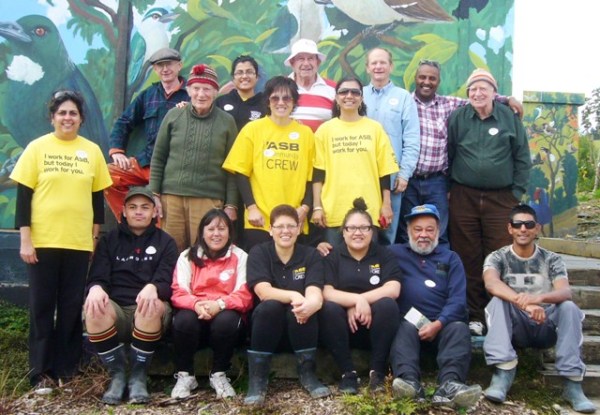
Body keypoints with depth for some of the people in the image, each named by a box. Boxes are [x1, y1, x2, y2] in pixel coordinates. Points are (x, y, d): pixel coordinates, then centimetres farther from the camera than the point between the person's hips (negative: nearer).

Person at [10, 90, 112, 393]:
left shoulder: (92, 151, 6)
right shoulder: (37, 148, 0)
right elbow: (23, 196, -2)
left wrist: (96, 237, 7)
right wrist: (25, 240, -8)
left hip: (79, 242, 2)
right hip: (42, 241, -1)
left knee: (72, 307, 7)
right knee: (42, 306, 5)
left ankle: (66, 367, 19)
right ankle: (41, 371, 14)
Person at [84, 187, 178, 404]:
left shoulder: (165, 242, 10)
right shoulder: (109, 240, 16)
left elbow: (167, 282, -3)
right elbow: (97, 277, 4)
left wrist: (153, 288, -28)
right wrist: (95, 288, -22)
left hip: (149, 313, -1)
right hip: (116, 311, 1)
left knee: (153, 305, -36)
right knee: (93, 308, -32)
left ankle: (139, 375, -16)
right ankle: (117, 374, -12)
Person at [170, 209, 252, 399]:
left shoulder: (240, 256, 6)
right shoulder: (187, 256, 9)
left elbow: (244, 295, -4)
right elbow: (179, 293, -1)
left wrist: (220, 304, -24)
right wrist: (196, 304, -24)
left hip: (225, 313, -1)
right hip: (195, 313, 1)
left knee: (226, 320, -35)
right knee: (184, 319, -32)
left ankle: (219, 375, -9)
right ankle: (184, 375, -9)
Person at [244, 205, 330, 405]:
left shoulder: (311, 255, -3)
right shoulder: (258, 253, -6)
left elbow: (314, 292, -19)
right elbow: (263, 291, -20)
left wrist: (311, 303, -44)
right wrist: (294, 296, -38)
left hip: (299, 325, 1)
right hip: (267, 325, -1)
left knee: (303, 307, -31)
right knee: (269, 306, -32)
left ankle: (307, 373, -16)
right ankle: (257, 379, -25)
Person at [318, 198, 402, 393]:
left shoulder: (384, 255, 6)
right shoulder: (332, 256, 3)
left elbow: (393, 289, -9)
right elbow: (326, 293, -11)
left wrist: (360, 302, -16)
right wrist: (358, 299, -24)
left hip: (375, 324, 1)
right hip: (343, 326, 0)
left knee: (387, 304, -30)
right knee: (329, 308, -31)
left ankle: (377, 371, -18)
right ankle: (348, 372, -20)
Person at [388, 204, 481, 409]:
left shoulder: (450, 258, 18)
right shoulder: (395, 253, 17)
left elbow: (458, 299, 3)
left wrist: (438, 324, -13)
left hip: (443, 324, 1)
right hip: (408, 322, -1)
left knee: (459, 328, -29)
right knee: (405, 328, -32)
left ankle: (449, 386, -51)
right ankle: (409, 383, -54)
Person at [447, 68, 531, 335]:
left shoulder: (510, 118, 7)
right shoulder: (457, 118, 7)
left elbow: (522, 158, 8)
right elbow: (447, 155, 9)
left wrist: (517, 192, 3)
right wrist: (450, 188, 3)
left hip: (501, 199, 0)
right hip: (463, 198, 1)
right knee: (468, 260, 1)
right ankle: (474, 316, 11)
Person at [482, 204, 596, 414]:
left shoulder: (552, 260, 2)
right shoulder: (497, 258, -2)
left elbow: (565, 292, -17)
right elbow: (491, 283, -25)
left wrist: (539, 297, -41)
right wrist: (524, 303, -44)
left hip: (546, 326, 1)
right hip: (514, 327, -1)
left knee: (569, 307, -28)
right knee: (498, 301, -30)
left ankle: (572, 382, -28)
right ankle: (503, 373, -38)